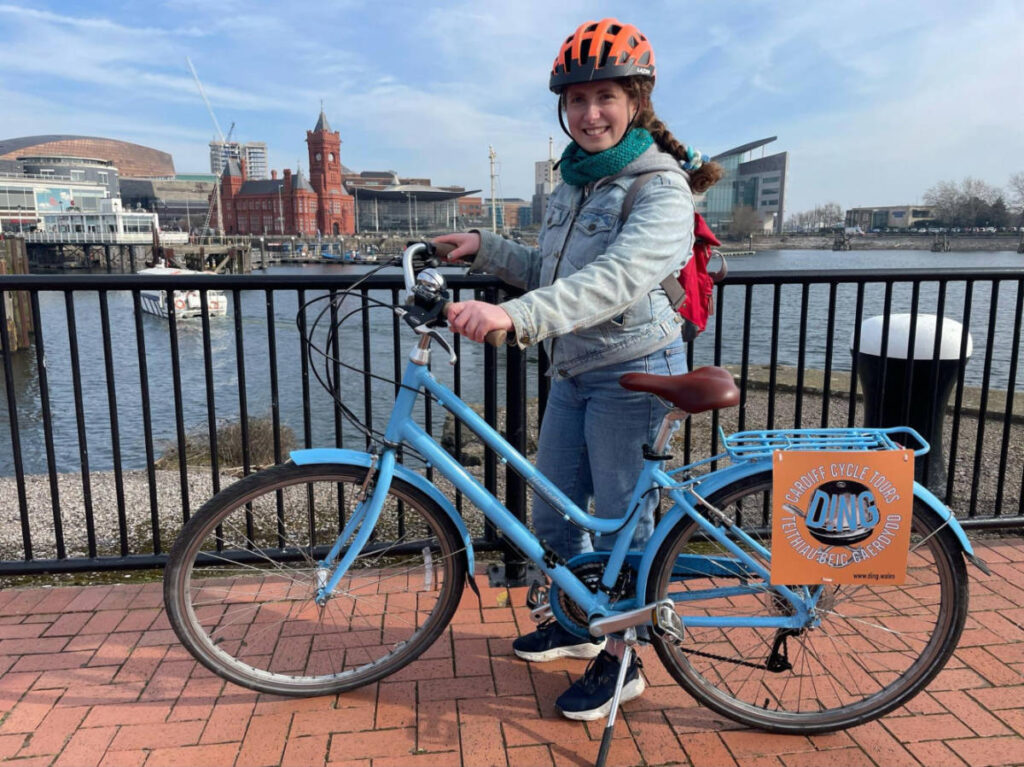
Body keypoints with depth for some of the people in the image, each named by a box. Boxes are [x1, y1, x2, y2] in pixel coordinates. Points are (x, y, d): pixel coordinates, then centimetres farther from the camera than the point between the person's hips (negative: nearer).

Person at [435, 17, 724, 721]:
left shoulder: (662, 189, -15)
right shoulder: (573, 180, 11)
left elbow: (613, 281, -32)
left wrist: (514, 316, -44)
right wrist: (484, 248, 5)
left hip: (633, 374, -8)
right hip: (573, 373, 8)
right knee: (552, 513, 16)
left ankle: (620, 660, 24)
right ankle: (575, 623, 39)